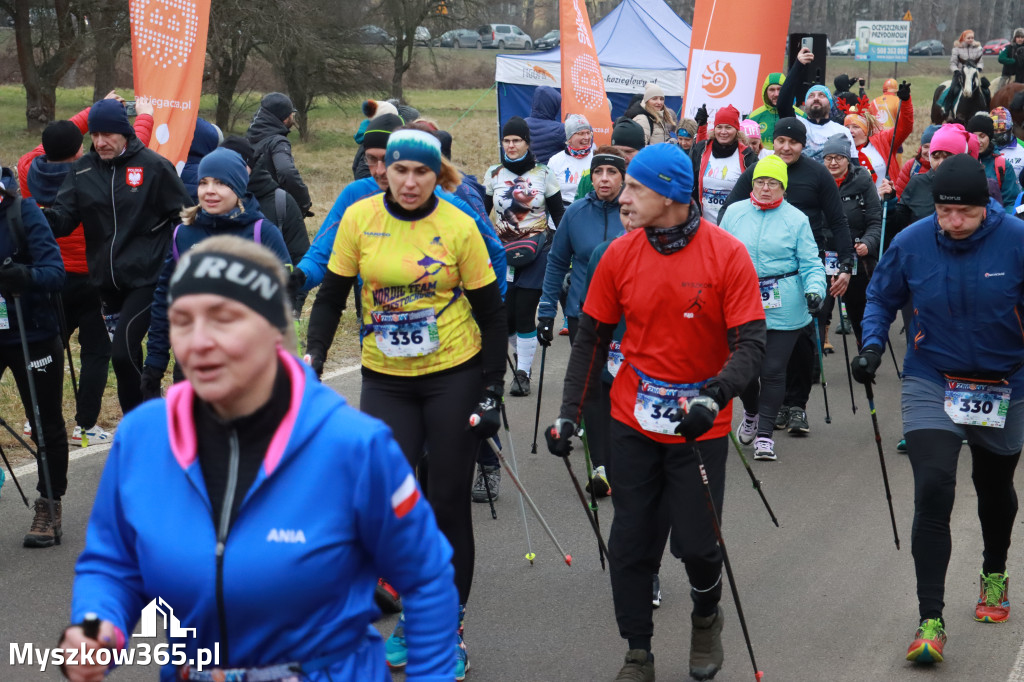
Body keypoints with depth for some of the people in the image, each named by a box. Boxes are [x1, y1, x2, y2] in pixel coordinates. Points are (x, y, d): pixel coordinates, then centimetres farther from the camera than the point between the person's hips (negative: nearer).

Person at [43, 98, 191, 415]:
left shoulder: (153, 166, -6)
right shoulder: (82, 170, 5)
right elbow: (62, 219, -2)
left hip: (147, 278, -5)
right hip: (106, 279, 5)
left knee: (123, 352, -16)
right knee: (127, 353, 15)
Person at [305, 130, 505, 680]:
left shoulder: (459, 227, -9)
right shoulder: (359, 218, -5)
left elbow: (491, 313, -2)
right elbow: (332, 295, 5)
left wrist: (491, 392, -5)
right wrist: (314, 356, -7)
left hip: (455, 375, -2)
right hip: (386, 379, 2)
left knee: (447, 505, 3)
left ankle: (448, 630, 18)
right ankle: (411, 615, 17)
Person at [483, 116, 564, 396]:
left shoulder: (544, 174, 1)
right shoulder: (493, 174, 6)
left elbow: (559, 214, 6)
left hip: (535, 252, -2)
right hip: (502, 252, 2)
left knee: (525, 312, -7)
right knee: (504, 313, 0)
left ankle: (523, 372, 4)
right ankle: (521, 355, 28)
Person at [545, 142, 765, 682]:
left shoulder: (727, 255, -12)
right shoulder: (620, 254, -3)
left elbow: (750, 343, -13)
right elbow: (592, 338, 6)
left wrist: (714, 397, -29)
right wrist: (569, 414, 1)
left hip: (700, 428, -3)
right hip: (634, 421, 3)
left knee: (696, 545, 0)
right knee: (630, 544, 5)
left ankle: (706, 617, 33)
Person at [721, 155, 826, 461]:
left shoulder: (796, 219, 1)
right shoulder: (735, 214, 6)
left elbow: (810, 263, 2)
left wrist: (814, 289, -15)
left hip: (783, 308, -2)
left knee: (773, 370, -3)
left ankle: (764, 434, 7)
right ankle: (751, 413, 38)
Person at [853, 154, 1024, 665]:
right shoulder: (912, 243, -12)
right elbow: (881, 297, 5)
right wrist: (872, 344, -11)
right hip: (931, 380, 0)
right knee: (933, 492, -15)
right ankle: (930, 621, -9)